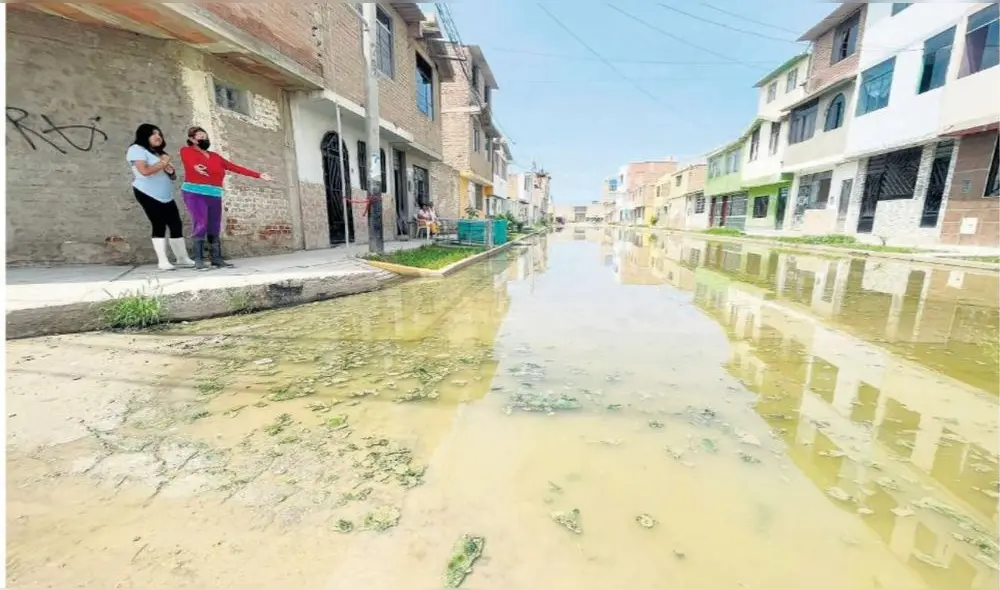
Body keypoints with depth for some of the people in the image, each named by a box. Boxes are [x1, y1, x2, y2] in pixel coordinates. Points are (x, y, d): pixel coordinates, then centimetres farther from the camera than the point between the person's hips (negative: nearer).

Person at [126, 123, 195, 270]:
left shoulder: (160, 152, 23)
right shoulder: (137, 149, -1)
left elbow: (173, 176, 22)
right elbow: (144, 171, -18)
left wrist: (170, 170, 0)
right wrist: (163, 163, -6)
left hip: (166, 196, 7)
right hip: (148, 194, -7)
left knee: (176, 225, 1)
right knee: (159, 226, -12)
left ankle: (182, 258, 7)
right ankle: (162, 262, -11)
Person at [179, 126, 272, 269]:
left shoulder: (215, 156, 19)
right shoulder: (187, 151, 5)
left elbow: (235, 167, 18)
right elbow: (192, 162, -18)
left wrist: (258, 175, 15)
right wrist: (196, 168, -42)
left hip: (214, 195, 5)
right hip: (194, 193, -5)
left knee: (215, 229, 2)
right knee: (200, 225, -13)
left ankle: (217, 259, 4)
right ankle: (198, 260, -11)